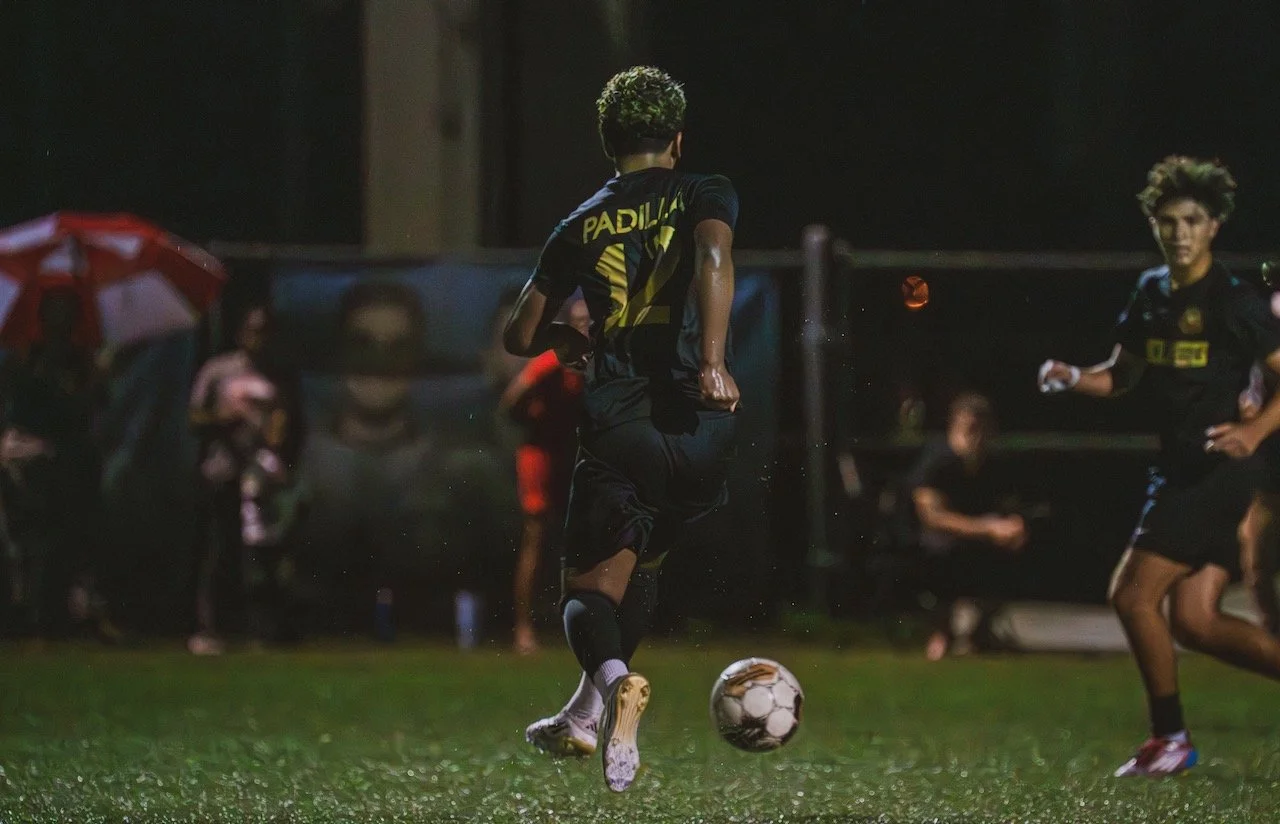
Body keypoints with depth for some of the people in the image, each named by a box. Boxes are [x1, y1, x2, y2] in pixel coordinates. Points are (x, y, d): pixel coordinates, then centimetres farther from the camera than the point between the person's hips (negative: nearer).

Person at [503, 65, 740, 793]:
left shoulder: (583, 225, 13)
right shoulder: (705, 195, 7)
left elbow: (522, 336, 17)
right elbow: (714, 255, -17)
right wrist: (714, 362, -26)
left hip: (617, 425, 0)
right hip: (699, 420, 0)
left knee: (590, 589, 1)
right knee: (643, 562, 25)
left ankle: (613, 679, -32)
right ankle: (586, 717, 24)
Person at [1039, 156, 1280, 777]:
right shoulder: (1151, 294, 11)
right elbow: (1120, 376, 21)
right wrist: (1072, 379, 1)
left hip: (1216, 468, -8)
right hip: (1179, 469, 8)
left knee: (1133, 594, -9)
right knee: (1195, 621, 3)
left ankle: (1170, 738, 2)